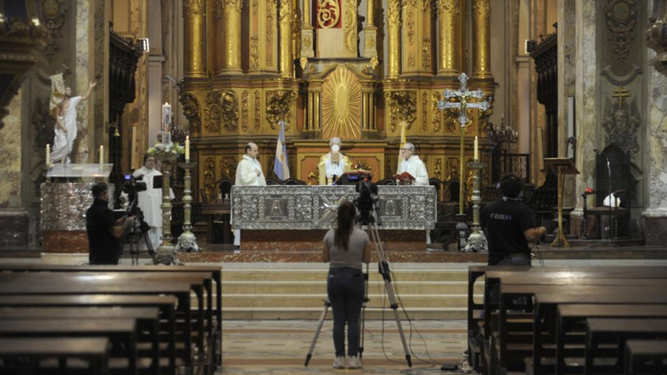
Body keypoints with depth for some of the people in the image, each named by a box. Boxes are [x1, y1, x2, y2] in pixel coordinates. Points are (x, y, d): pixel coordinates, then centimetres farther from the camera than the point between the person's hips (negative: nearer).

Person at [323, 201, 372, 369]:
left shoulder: (330, 235, -5)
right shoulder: (362, 235, -7)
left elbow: (325, 258, 4)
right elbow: (367, 259, 3)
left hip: (335, 278, 1)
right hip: (354, 278, -1)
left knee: (338, 320, 5)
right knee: (353, 320, 4)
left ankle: (340, 358, 4)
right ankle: (353, 358, 2)